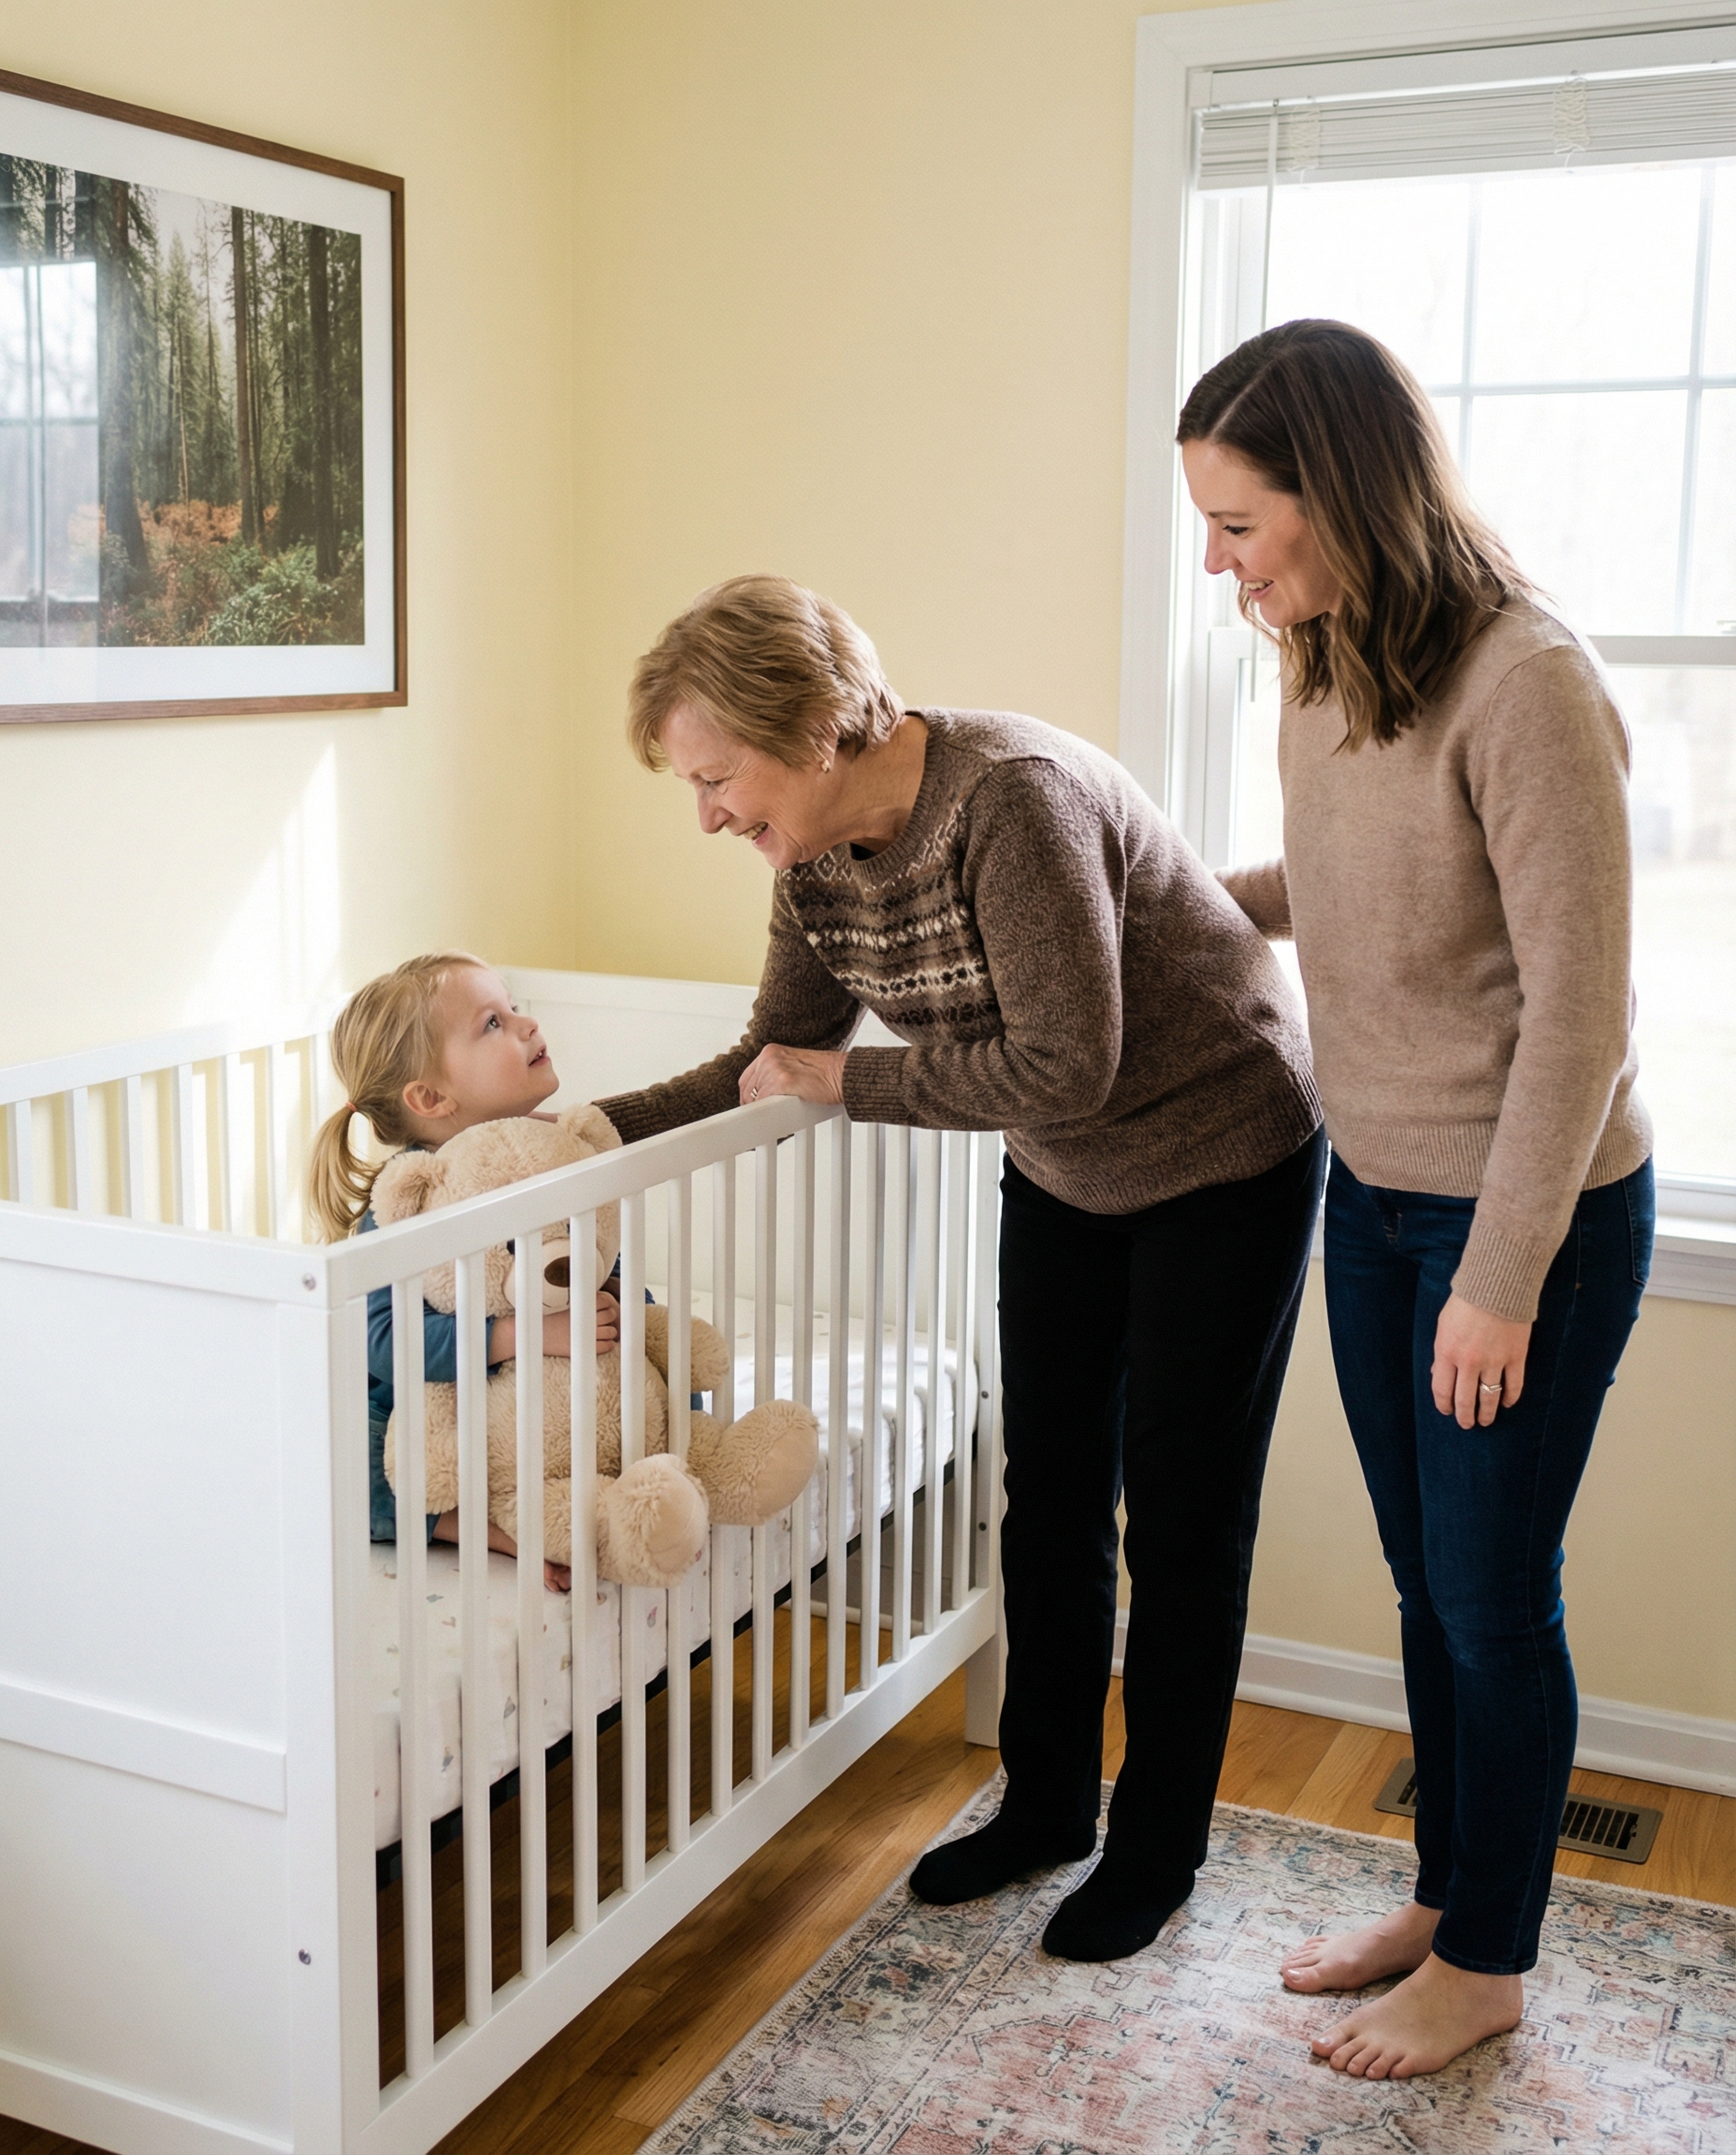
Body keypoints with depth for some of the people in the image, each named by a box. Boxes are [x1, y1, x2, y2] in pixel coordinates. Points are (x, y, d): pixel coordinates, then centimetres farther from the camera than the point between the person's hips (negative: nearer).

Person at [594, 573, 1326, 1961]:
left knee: (1182, 1524, 4)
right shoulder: (817, 858, -8)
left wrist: (851, 1084, -22)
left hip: (1225, 1160, -7)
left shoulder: (1012, 797, -33)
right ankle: (1047, 1805, 32)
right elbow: (774, 1065, 2)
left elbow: (1063, 1071, -33)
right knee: (1050, 1502, 13)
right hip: (1064, 1181, 7)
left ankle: (1158, 1849, 23)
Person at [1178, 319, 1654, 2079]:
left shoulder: (1525, 687, -24)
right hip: (1375, 1188, 8)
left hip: (1534, 1211, -7)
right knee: (1423, 1577, 19)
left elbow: (1576, 1007, -22)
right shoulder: (1328, 674, 2)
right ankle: (1442, 1892, 38)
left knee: (1492, 1599, 8)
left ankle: (1489, 1963, 28)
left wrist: (1503, 1278, -19)